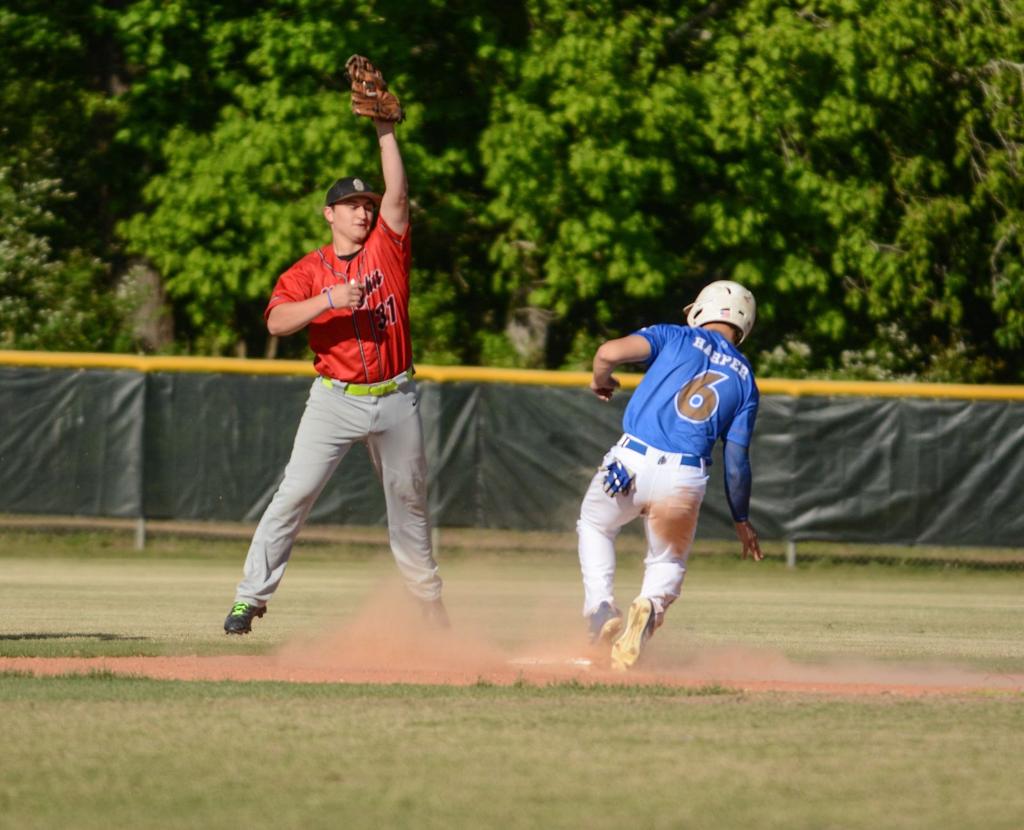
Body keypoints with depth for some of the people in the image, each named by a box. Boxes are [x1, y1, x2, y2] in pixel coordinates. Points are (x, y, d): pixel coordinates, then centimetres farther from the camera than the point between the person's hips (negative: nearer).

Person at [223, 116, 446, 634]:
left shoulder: (387, 249, 5)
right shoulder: (308, 271, -1)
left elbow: (396, 193, -8)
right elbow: (276, 321, -15)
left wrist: (386, 132, -14)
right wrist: (329, 300, -27)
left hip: (395, 400, 2)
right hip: (335, 400, -2)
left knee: (409, 500, 13)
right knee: (294, 494, -10)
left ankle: (429, 601, 27)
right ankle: (250, 597, -7)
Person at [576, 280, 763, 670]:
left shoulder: (675, 337, 8)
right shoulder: (745, 379, 14)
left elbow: (610, 352, -7)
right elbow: (737, 460, 11)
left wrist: (601, 381, 16)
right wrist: (742, 520, 21)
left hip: (630, 462, -1)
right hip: (685, 480, 1)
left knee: (594, 527, 28)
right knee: (668, 562, 22)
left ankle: (601, 609, 7)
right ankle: (650, 606, -13)